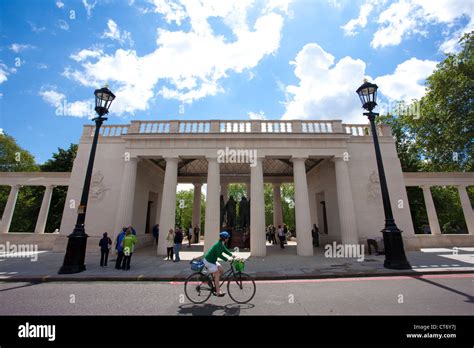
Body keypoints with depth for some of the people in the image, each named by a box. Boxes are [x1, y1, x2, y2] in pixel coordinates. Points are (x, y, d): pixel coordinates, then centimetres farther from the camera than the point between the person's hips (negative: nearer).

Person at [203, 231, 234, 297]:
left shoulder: (222, 244, 5)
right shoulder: (219, 245, -25)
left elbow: (225, 250, 12)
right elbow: (219, 255, -32)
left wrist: (231, 255, -1)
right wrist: (227, 259, -33)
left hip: (212, 261, 9)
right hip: (209, 261, -9)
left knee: (221, 270, 9)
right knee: (217, 274, -6)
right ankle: (218, 291, 2)